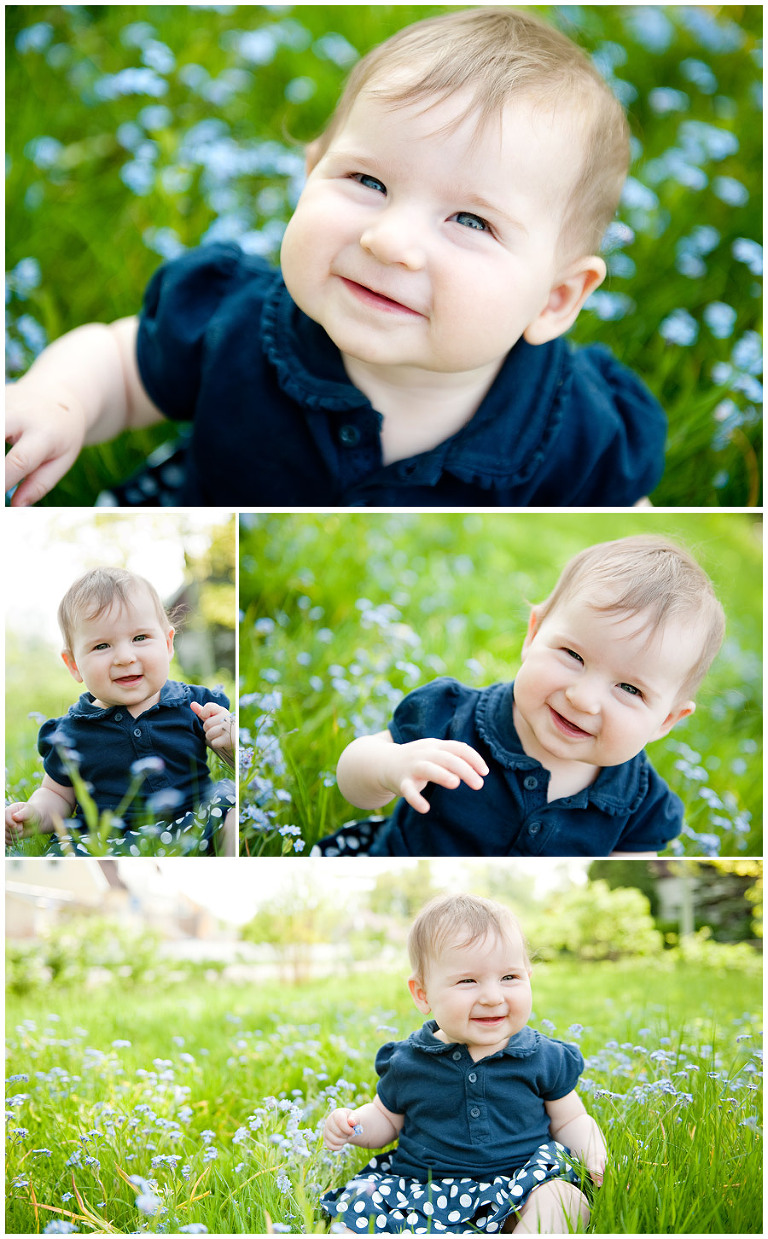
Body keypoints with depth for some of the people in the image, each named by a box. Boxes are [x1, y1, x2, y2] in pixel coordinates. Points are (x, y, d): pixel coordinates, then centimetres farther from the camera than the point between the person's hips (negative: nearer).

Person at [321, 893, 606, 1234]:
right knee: (355, 1206, -21)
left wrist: (593, 1150, -10)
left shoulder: (544, 1059, 0)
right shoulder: (405, 1063, 0)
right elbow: (386, 1117, 18)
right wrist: (352, 1123, -4)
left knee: (560, 1196, -30)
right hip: (421, 1188, 1)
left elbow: (569, 1121, 12)